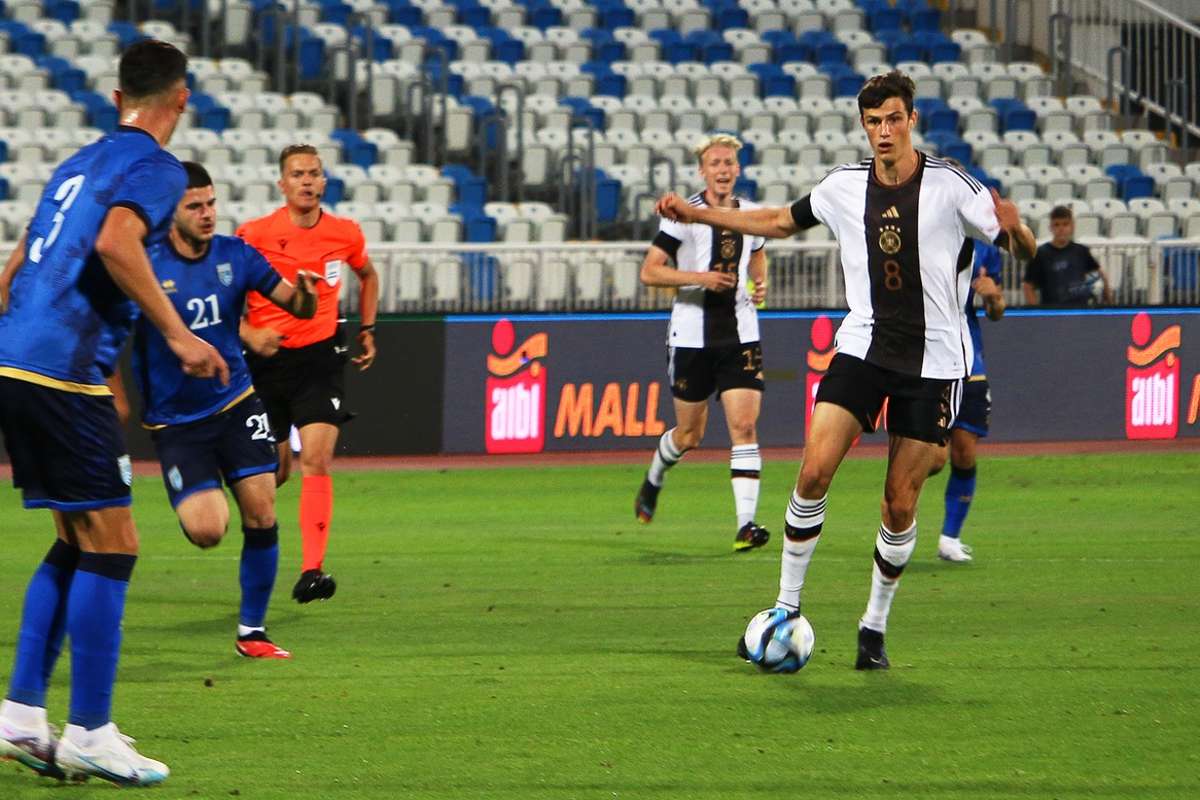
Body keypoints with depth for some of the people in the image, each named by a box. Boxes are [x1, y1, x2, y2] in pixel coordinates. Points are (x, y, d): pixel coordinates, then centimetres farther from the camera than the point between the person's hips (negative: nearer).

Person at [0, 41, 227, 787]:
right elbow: (115, 242, -22)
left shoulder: (78, 165, 22)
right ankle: (89, 736, -3)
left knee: (77, 544, 16)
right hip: (62, 375, -9)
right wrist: (177, 334, -19)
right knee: (110, 545, -3)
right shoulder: (155, 166, -4)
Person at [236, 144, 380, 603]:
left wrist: (367, 329, 19)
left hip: (319, 356, 1)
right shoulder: (255, 235, -9)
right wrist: (249, 334, -19)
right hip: (267, 359, -1)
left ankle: (311, 572, -23)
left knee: (317, 459, -17)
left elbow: (367, 275, 24)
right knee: (273, 471, 6)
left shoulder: (345, 234, 0)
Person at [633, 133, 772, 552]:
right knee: (689, 434, 8)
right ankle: (653, 480, 42)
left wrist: (760, 283, 6)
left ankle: (746, 524, -16)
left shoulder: (751, 214, 7)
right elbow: (649, 272, -9)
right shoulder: (684, 214, -7)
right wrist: (699, 277, -21)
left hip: (740, 335, 3)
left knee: (744, 426, -12)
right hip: (692, 336, -2)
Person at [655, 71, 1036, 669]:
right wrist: (697, 214, 16)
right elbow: (782, 221, 20)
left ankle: (874, 627, 16)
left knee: (900, 504, -1)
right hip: (862, 346, 2)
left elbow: (1023, 251, -6)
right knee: (814, 473, -14)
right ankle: (787, 609, -3)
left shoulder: (950, 187, -8)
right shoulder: (844, 187, 3)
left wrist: (1013, 227, -31)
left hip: (932, 361, -2)